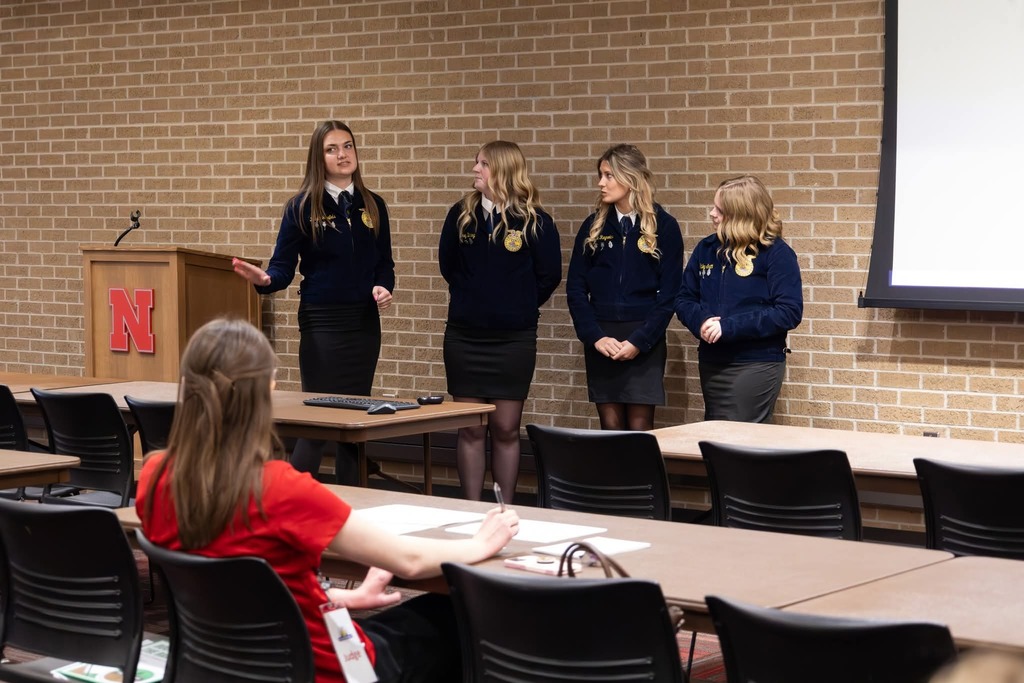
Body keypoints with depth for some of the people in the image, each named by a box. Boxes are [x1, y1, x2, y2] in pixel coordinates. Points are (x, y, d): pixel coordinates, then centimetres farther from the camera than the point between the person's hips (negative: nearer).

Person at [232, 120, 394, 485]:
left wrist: (384, 287, -8)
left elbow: (384, 263, 13)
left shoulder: (373, 205, 9)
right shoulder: (302, 207, -3)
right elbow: (283, 266, -5)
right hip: (322, 321, -4)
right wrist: (265, 279, -27)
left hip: (365, 321, 4)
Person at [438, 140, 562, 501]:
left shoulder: (534, 221, -5)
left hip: (514, 338, -2)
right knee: (470, 429, 5)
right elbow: (447, 265, 14)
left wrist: (520, 308, 5)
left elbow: (549, 275, 0)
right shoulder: (461, 214, 2)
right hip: (464, 336, 2)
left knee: (506, 429, 4)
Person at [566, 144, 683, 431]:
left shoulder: (663, 226, -1)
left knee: (640, 428, -4)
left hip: (644, 341, -2)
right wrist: (595, 336, -8)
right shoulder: (593, 226, 7)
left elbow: (669, 293, -3)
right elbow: (575, 288, 5)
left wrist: (639, 340, -12)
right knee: (610, 427, 3)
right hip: (600, 340, 3)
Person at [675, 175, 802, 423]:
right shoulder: (707, 248, 7)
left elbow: (789, 312, -16)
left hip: (757, 364, -6)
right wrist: (701, 321, -13)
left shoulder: (776, 253, -10)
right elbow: (684, 298, 11)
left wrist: (729, 327, -21)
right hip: (711, 363, 6)